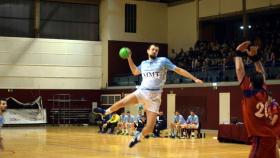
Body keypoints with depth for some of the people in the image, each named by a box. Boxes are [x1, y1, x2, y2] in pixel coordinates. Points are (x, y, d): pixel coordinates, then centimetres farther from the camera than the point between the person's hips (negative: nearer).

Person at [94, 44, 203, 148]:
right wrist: (129, 58, 22)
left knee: (149, 128, -6)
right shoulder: (143, 63, 14)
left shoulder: (163, 61, 0)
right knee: (122, 102, -23)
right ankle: (106, 112, 4)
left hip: (154, 96, -3)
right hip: (141, 92, 3)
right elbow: (135, 72, 32)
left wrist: (195, 79, -5)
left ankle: (138, 137, 24)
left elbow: (178, 70, -1)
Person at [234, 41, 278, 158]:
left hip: (260, 137, -8)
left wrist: (239, 53, 4)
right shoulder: (263, 93, 7)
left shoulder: (249, 93, -9)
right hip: (269, 135, 8)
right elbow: (261, 74, 22)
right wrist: (255, 56, 20)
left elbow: (239, 70, -6)